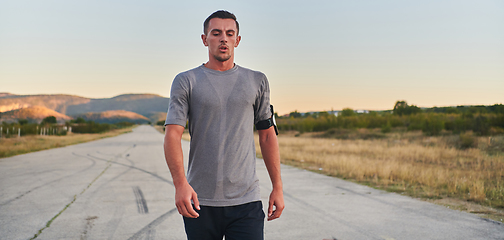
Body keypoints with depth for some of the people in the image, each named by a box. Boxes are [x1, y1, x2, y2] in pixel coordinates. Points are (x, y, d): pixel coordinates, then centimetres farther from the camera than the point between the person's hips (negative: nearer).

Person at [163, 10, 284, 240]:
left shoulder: (257, 81, 10)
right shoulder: (186, 81, 2)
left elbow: (267, 135, 13)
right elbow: (172, 135, -8)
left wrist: (277, 187, 8)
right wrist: (180, 183, -24)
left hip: (246, 202, 1)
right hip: (200, 203, 0)